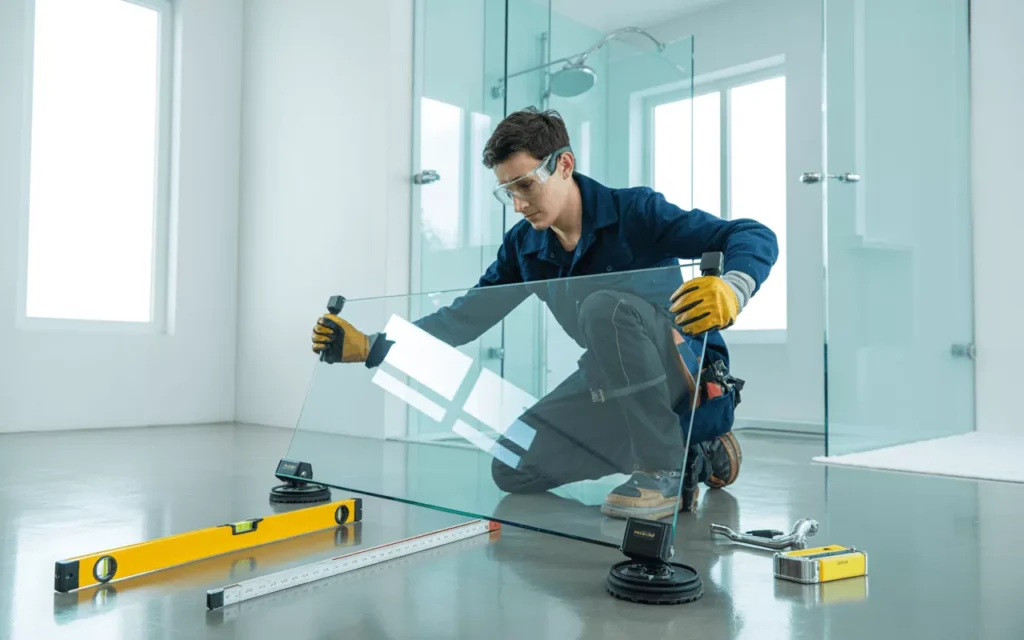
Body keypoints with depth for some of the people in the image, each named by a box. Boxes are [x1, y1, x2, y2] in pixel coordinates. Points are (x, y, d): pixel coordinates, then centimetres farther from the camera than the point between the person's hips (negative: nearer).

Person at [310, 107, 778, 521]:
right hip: (620, 390, 7)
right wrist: (368, 347, -2)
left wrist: (732, 289, -46)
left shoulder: (635, 212, -16)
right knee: (513, 471, 0)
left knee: (605, 307, -33)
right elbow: (465, 318, 5)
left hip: (694, 379, -7)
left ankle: (665, 468, -17)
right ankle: (699, 456, 8)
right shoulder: (523, 246, 2)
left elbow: (755, 237, -22)